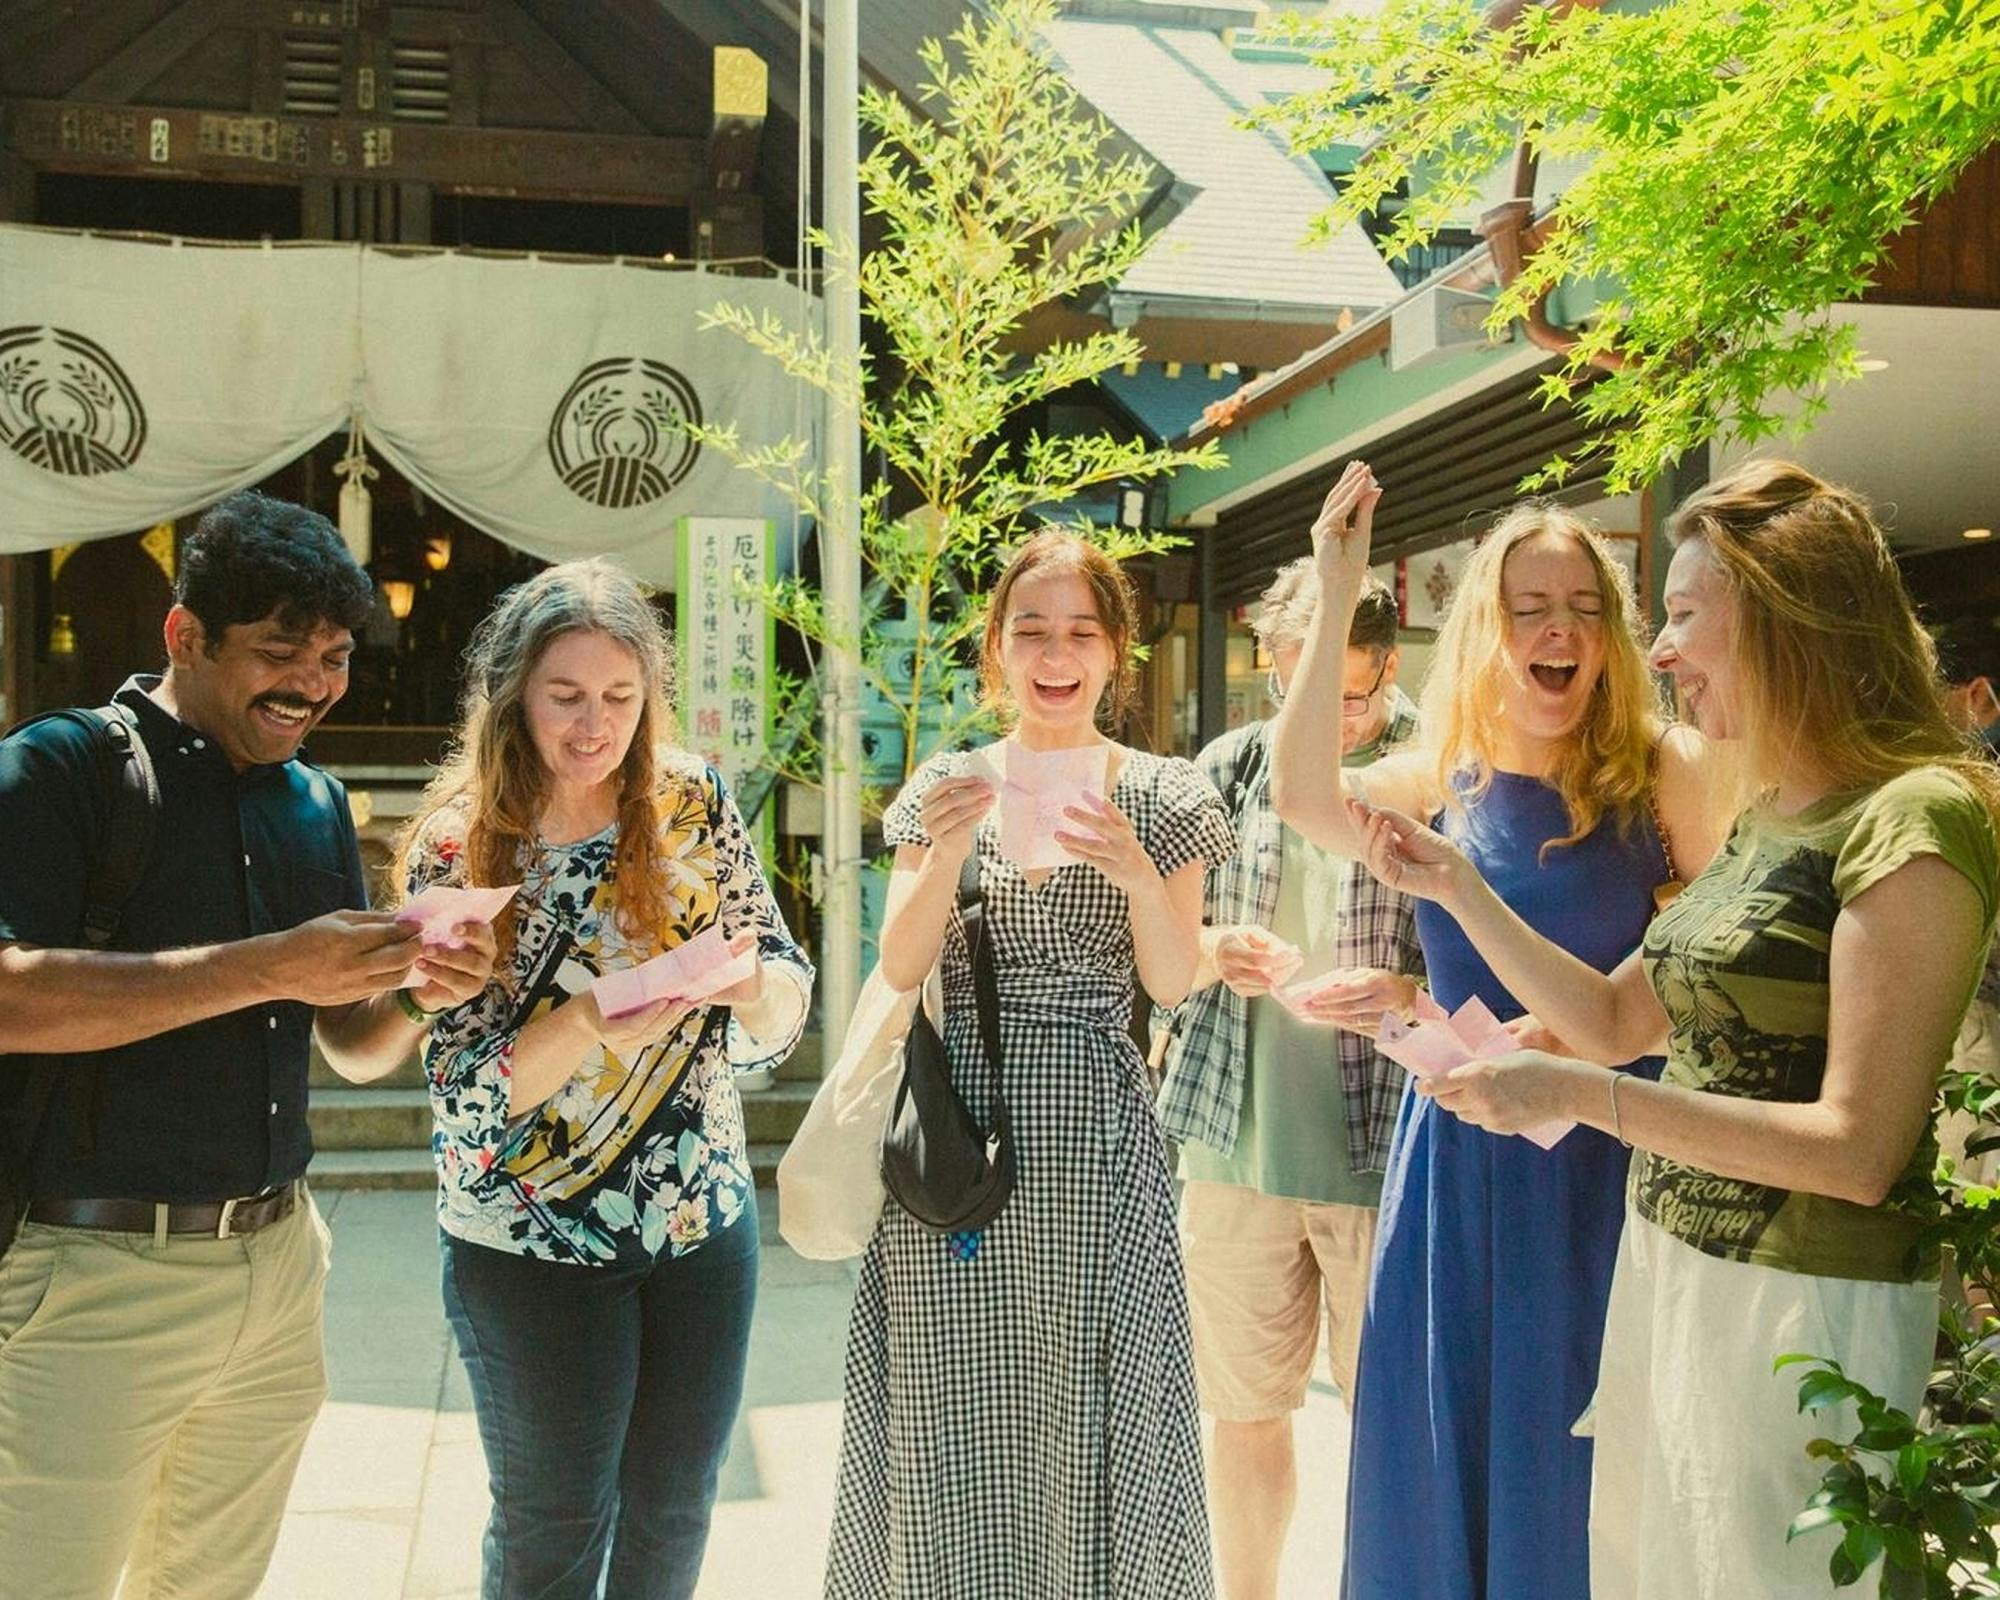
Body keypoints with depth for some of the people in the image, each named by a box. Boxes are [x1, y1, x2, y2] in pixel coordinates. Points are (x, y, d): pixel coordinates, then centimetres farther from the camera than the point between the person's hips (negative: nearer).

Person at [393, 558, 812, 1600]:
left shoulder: (694, 802, -5)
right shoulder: (460, 851, -12)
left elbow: (784, 1008, -1)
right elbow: (466, 1088, -14)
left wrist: (749, 978, -24)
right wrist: (592, 1023, -32)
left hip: (707, 1221, 3)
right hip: (530, 1248, -3)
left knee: (675, 1511, 18)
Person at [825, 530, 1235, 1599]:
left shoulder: (1162, 797, 3)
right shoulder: (946, 787, 6)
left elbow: (1172, 984, -2)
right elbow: (899, 969, -1)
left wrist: (1137, 873, -20)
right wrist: (945, 855, -18)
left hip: (1095, 1127, -1)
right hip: (959, 1120, 1)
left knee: (1087, 1407, 3)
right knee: (954, 1416, 5)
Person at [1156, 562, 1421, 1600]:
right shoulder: (1227, 769, 7)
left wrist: (1408, 995, -21)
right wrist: (1216, 952, -10)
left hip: (1383, 1152, -3)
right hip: (1234, 1142, 3)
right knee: (1243, 1413, 15)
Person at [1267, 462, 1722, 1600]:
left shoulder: (1665, 772, -6)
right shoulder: (1442, 780, 2)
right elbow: (1305, 795, -17)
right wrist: (1338, 602, -18)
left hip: (1607, 1159, -3)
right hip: (1458, 1153, 3)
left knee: (1573, 1458, 9)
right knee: (1441, 1450, 14)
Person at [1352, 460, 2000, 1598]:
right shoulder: (1766, 820, 10)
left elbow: (1861, 1148, -21)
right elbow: (1612, 1018, 13)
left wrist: (1578, 1094, -23)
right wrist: (1458, 887, 8)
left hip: (1808, 1304, -8)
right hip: (1669, 1274, 8)